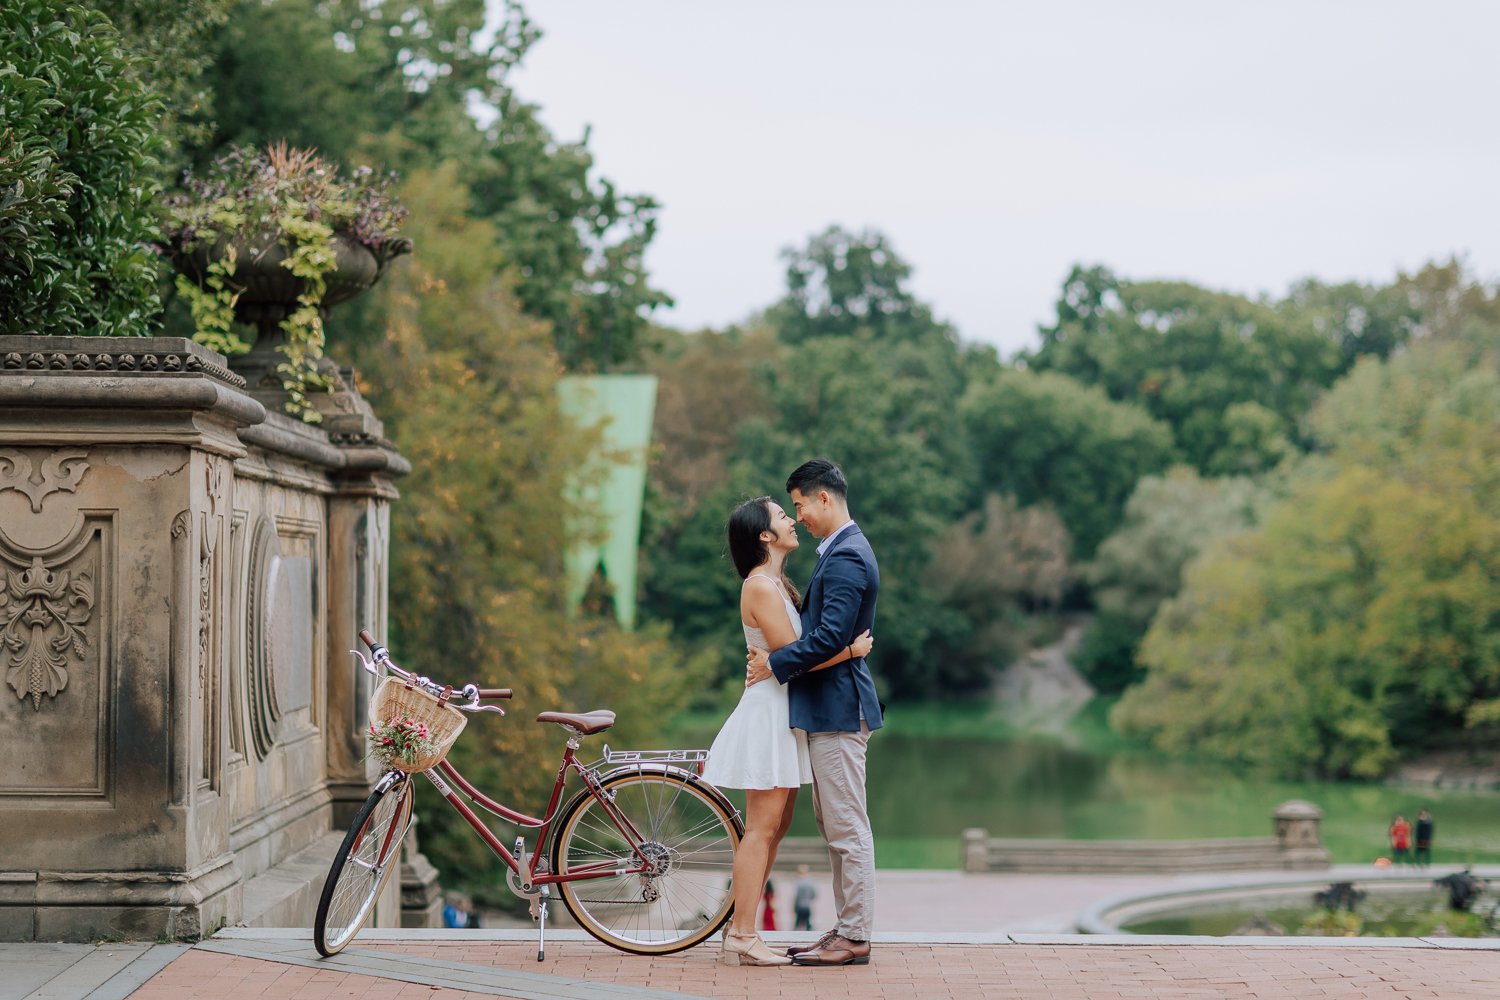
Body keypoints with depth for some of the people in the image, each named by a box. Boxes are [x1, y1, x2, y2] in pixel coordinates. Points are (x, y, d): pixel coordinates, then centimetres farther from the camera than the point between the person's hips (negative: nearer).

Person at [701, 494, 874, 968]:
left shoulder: (775, 584, 15)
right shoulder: (761, 586, -16)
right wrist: (850, 650, -14)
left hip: (784, 711, 10)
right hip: (768, 710, -10)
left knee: (774, 827, 11)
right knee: (762, 829, -8)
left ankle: (740, 927, 15)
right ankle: (741, 937, -5)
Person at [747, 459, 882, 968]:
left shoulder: (846, 557, -17)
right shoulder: (844, 551, 17)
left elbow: (832, 635, -25)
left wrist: (775, 663, -16)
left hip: (838, 707, -11)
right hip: (828, 706, 11)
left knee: (847, 827, -6)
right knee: (837, 827, 14)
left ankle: (855, 937, -1)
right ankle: (846, 928, 19)